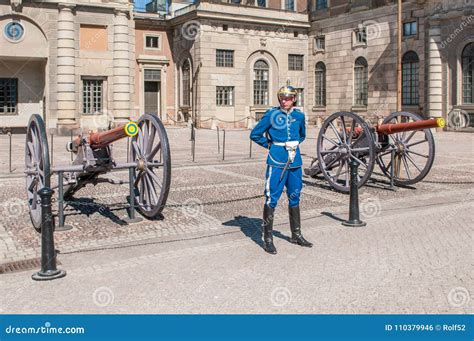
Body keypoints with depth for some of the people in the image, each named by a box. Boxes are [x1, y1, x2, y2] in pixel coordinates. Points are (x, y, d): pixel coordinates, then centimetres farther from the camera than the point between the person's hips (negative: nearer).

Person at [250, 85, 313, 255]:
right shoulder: (271, 114, -4)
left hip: (295, 162, 5)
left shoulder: (299, 115, 8)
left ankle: (296, 235, 27)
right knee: (271, 199, -6)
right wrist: (270, 144, 2)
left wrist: (295, 144, 13)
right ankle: (267, 239, 2)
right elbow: (255, 134, 0)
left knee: (294, 198, 14)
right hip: (277, 162, -5)